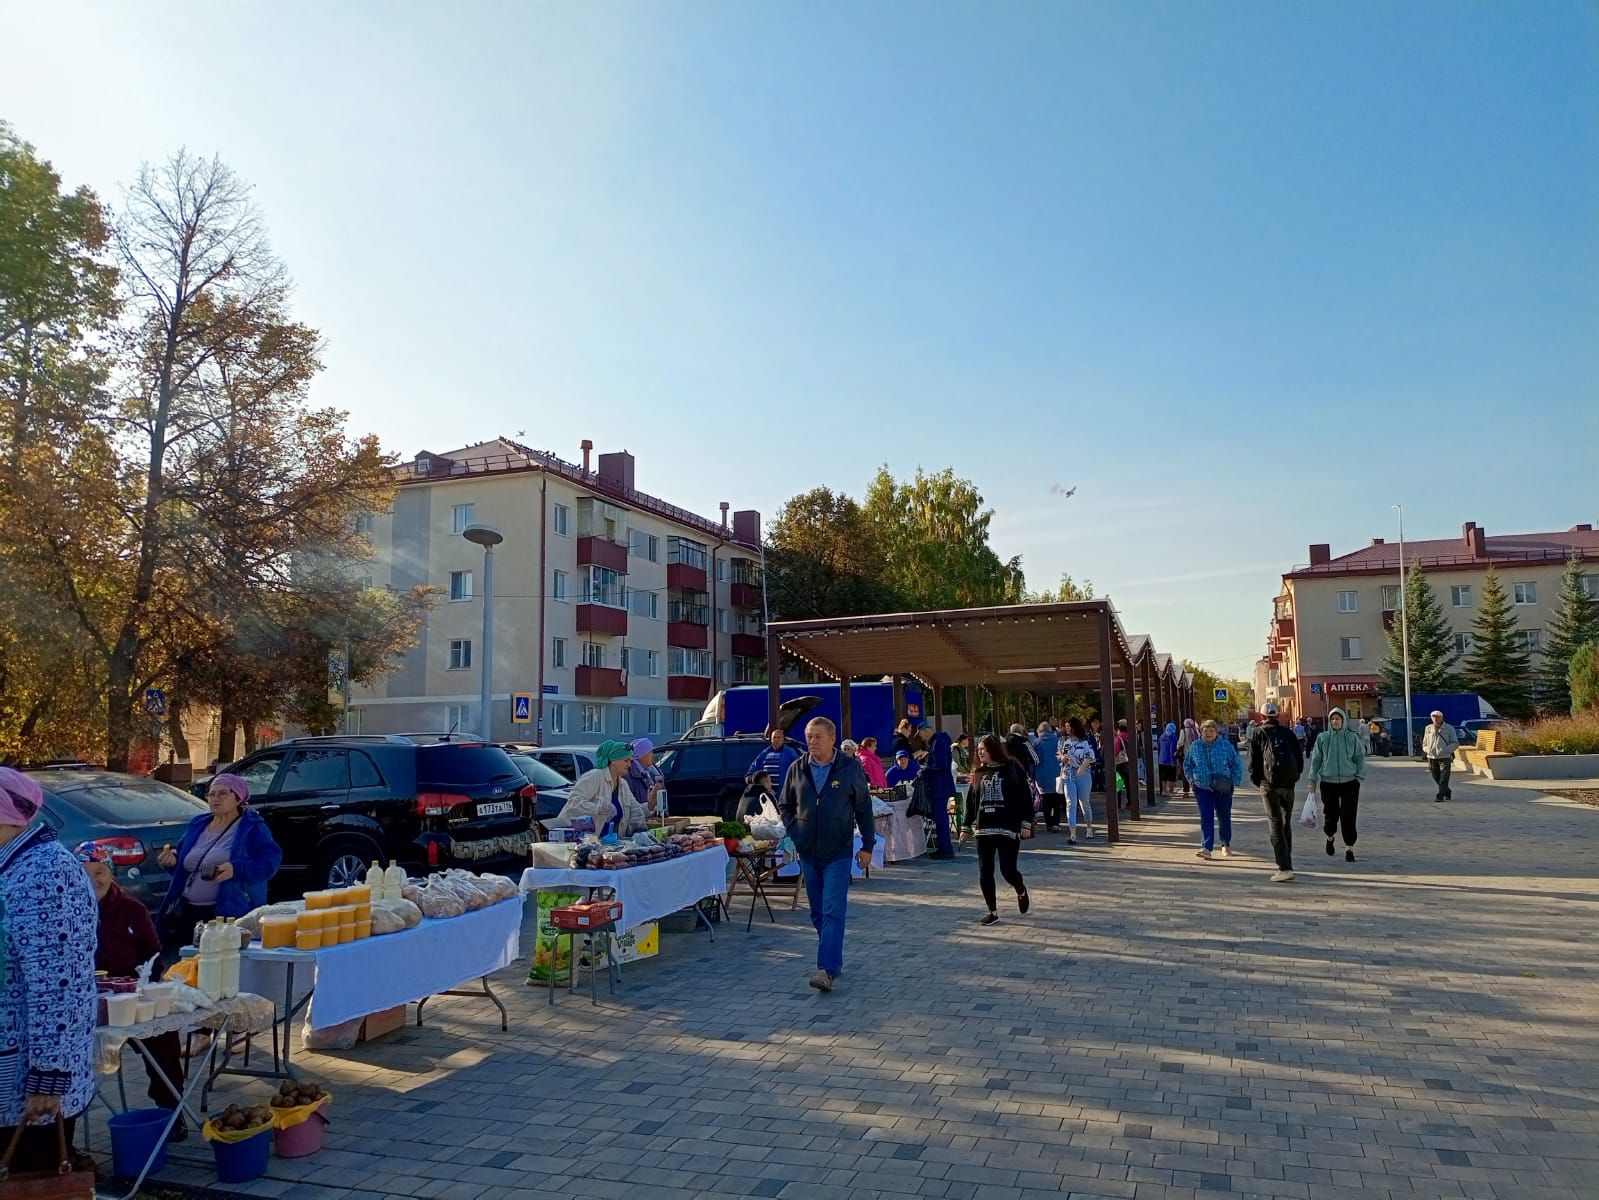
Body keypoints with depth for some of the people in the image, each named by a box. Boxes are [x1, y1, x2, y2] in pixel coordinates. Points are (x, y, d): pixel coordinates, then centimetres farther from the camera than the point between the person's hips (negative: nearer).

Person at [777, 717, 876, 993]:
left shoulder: (850, 768, -5)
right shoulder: (797, 769, 3)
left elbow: (864, 808, 1)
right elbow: (784, 804, 16)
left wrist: (867, 846, 1)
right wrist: (794, 831, 2)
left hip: (838, 853, -4)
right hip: (807, 852, 4)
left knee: (833, 912, -10)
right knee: (818, 912, 12)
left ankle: (828, 969, -13)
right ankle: (833, 958, 27)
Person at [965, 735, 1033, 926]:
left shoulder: (1012, 768, -2)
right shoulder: (979, 774, 12)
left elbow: (1025, 797, -4)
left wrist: (1026, 823, -10)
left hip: (1008, 829, -4)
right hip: (984, 830, 5)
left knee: (1008, 870, -6)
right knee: (985, 873, 1)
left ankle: (1021, 892, 27)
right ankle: (992, 911, 14)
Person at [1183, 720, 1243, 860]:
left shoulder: (1226, 745, -4)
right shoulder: (1195, 746, 2)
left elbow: (1237, 764, 1)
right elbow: (1187, 765, 13)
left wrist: (1234, 781, -6)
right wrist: (1192, 779, 3)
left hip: (1223, 789, 0)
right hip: (1202, 788, 0)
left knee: (1224, 817, 12)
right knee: (1206, 818, -8)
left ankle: (1226, 844, 31)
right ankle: (1206, 848, -11)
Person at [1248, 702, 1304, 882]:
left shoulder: (1258, 734, 3)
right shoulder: (1289, 733, 12)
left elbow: (1253, 762, -2)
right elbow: (1299, 760, 11)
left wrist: (1258, 781, 10)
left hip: (1269, 784, -4)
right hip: (1288, 785, 4)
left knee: (1276, 825, -4)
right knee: (1286, 824, 17)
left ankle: (1285, 868, -14)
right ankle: (1286, 864, 25)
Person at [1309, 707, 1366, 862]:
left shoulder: (1352, 737, 1)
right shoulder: (1322, 738, 1)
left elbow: (1360, 758, 6)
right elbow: (1316, 760, 5)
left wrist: (1359, 777, -1)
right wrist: (1313, 780, 4)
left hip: (1349, 782, -1)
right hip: (1328, 782, 1)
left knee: (1348, 816, -3)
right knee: (1331, 814, 6)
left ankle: (1349, 848, 7)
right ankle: (1330, 837, 35)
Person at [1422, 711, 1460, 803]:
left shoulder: (1449, 728, 0)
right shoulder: (1428, 729, 9)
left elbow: (1455, 743, -2)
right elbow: (1425, 743, 18)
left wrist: (1445, 750, -16)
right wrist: (1427, 750, -2)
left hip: (1444, 757, -4)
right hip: (1431, 757, 4)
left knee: (1443, 778, -8)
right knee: (1436, 777, 11)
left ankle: (1440, 796, -6)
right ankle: (1448, 791, 33)